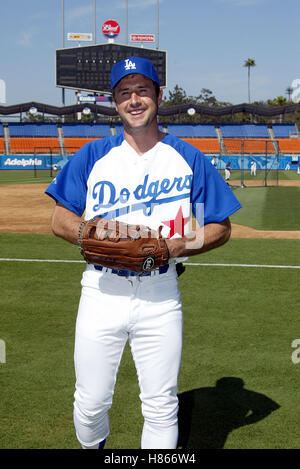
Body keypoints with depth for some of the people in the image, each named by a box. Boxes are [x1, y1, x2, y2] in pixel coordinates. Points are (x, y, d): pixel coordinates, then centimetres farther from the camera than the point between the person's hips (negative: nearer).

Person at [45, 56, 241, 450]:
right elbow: (61, 221, 4)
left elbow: (220, 228, 5)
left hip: (160, 299, 0)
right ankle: (92, 448, 37)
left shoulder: (189, 159, 4)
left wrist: (177, 246, -14)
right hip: (101, 294, 1)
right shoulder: (92, 156, 6)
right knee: (90, 403, 7)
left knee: (162, 406, 4)